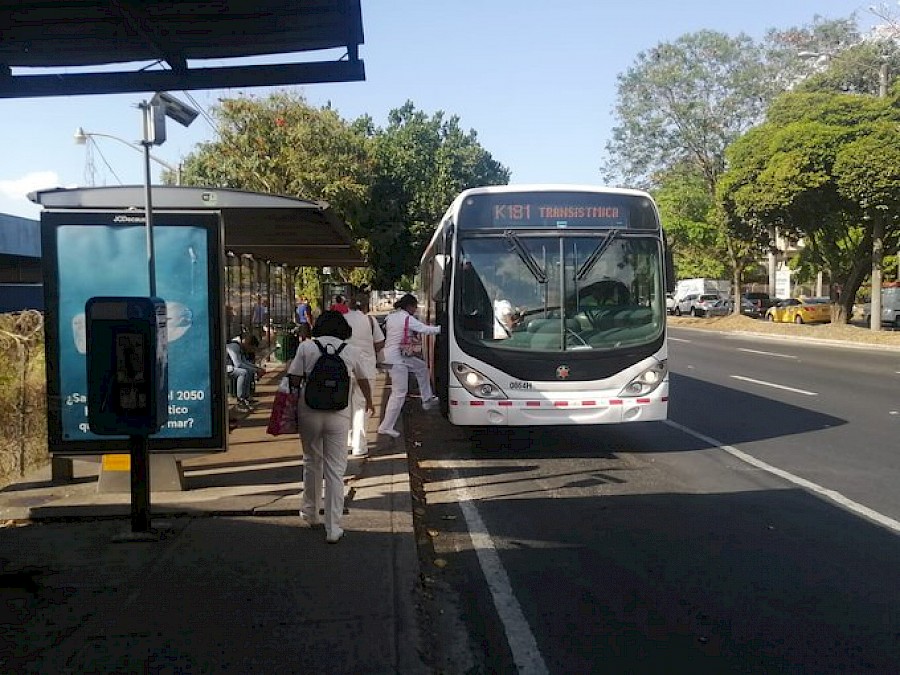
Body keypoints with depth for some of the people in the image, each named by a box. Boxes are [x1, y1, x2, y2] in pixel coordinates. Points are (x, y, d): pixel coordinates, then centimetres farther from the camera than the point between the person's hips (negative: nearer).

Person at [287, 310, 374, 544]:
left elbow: (294, 380, -4)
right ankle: (333, 529, 5)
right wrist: (369, 403, 40)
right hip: (339, 415, 0)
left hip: (309, 412, 1)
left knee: (311, 462, 20)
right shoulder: (350, 351, 6)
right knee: (336, 470, 3)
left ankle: (310, 513, 35)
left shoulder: (306, 346, 2)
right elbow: (363, 380, 22)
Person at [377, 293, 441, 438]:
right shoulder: (407, 318, -14)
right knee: (399, 393, -5)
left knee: (421, 367, 24)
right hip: (397, 358, -10)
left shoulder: (391, 316, 10)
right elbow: (425, 330, -11)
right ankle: (386, 426, -1)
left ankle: (427, 400, 30)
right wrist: (440, 328, 2)